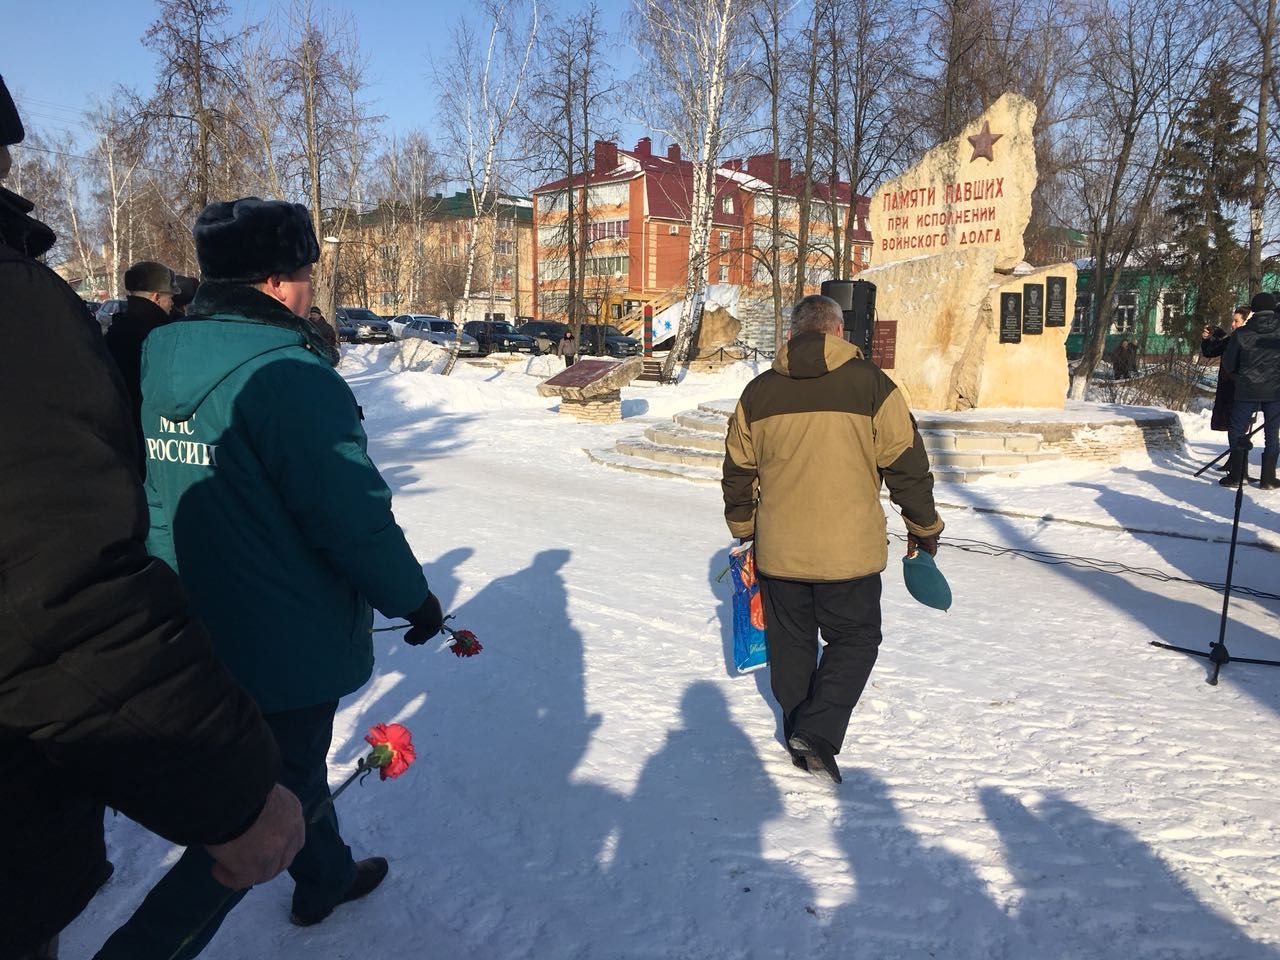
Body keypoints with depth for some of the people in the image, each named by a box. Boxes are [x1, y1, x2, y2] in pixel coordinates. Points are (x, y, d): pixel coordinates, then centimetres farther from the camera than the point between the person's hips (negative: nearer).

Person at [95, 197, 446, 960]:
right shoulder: (292, 376, -25)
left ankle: (325, 877, 51)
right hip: (288, 645, -9)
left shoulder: (157, 362, 1)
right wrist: (414, 599, -9)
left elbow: (146, 494, 11)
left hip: (193, 635, 9)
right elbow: (356, 516, -25)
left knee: (289, 762, 29)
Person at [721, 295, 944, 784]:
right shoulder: (870, 384, -7)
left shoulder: (758, 391, 3)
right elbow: (907, 464, -4)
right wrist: (924, 526, 10)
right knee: (854, 639, 14)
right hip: (848, 550, -3)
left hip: (778, 550, 3)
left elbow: (737, 472, 10)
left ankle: (799, 734, 32)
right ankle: (818, 732, 1)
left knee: (791, 642, 18)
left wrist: (743, 528, 25)